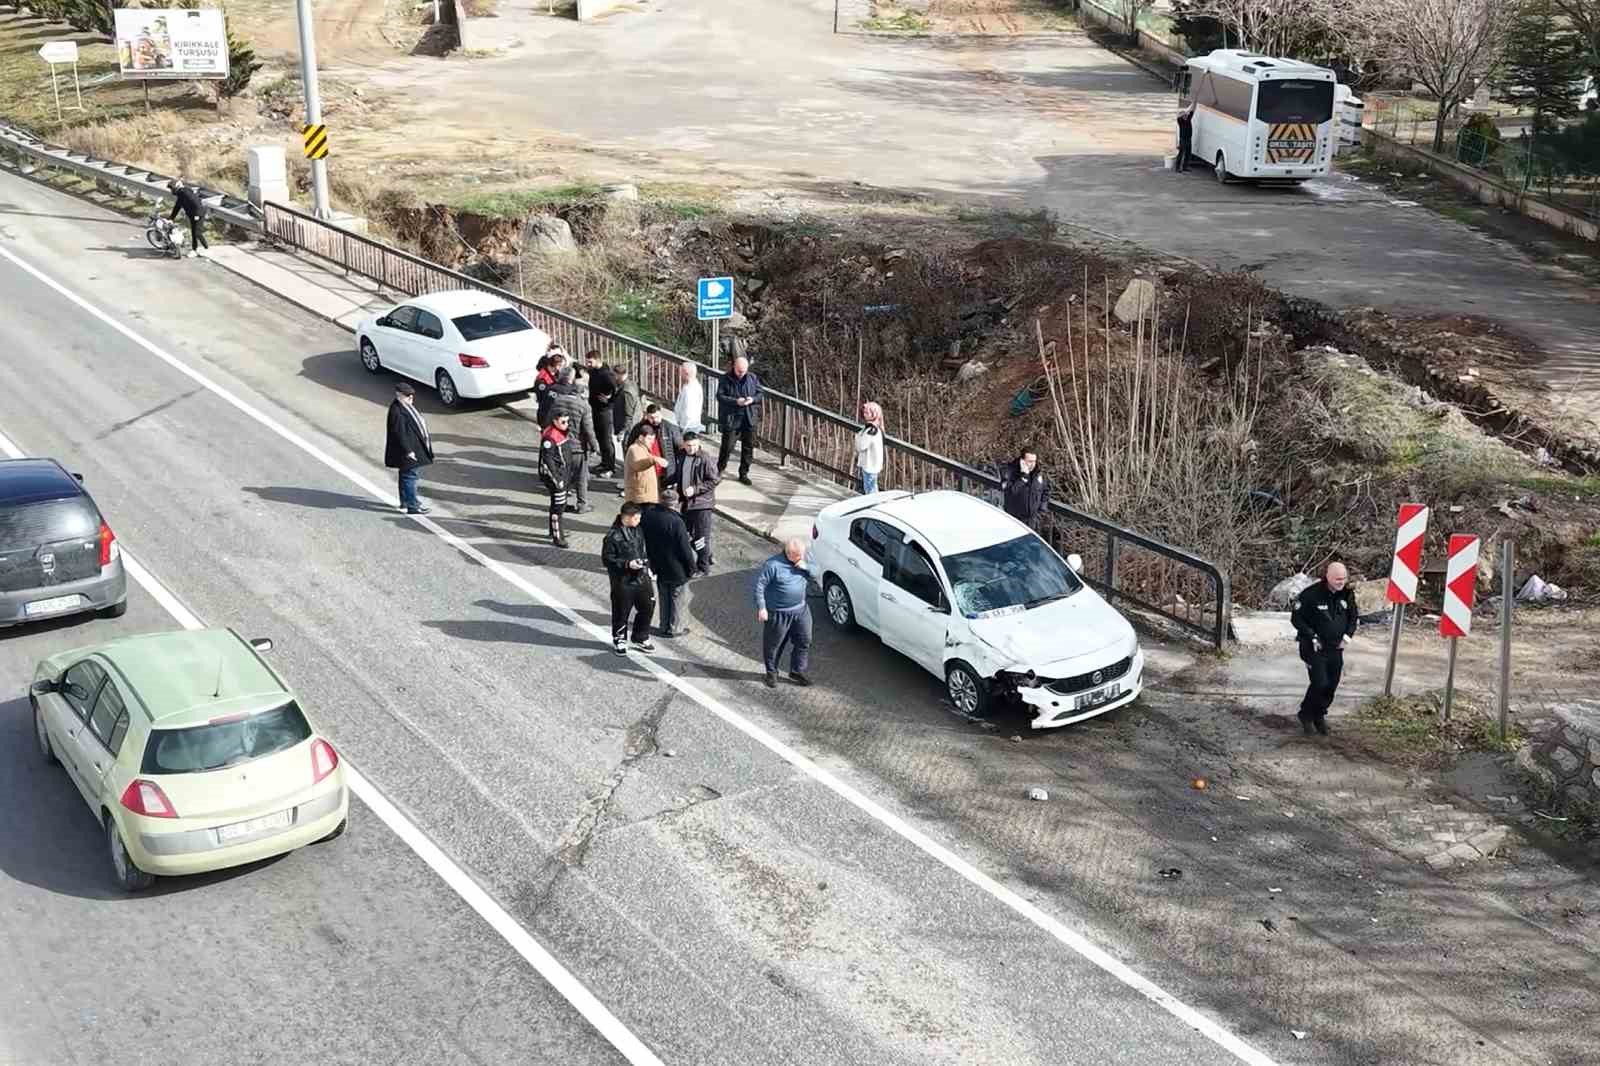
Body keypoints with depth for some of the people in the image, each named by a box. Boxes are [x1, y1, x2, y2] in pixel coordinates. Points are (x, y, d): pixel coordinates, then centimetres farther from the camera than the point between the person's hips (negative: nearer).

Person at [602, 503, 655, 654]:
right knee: (621, 612, 7)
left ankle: (641, 638, 32)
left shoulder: (637, 530, 4)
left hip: (641, 577, 7)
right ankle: (619, 641, 27)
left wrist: (647, 565, 7)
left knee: (647, 607, 13)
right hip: (623, 581, -7)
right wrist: (627, 564, -23)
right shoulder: (613, 536, -18)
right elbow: (607, 559, -15)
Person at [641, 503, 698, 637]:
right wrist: (691, 569, -7)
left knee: (664, 598, 20)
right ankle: (674, 628, 21)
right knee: (676, 598, 11)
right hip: (676, 570, -6)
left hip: (660, 568, 6)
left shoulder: (647, 518, -8)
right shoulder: (675, 521, -27)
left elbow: (646, 544, 5)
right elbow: (685, 549, -20)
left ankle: (664, 626, 30)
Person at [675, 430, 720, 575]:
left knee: (701, 537, 1)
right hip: (686, 502, 7)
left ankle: (703, 568, 15)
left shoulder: (705, 459, -16)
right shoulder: (681, 457, 4)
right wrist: (676, 484, 1)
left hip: (702, 503, -7)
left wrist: (695, 489, -20)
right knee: (687, 535, 18)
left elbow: (714, 480, -15)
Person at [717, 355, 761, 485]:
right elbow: (720, 396, -9)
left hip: (749, 419, 3)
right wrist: (735, 401, -20)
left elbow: (760, 394, 10)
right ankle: (720, 470, 20)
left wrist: (753, 399, -12)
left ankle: (743, 474, 20)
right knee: (727, 446, -1)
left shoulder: (753, 378, 4)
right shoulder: (726, 379, -5)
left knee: (748, 447, 7)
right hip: (731, 418, -3)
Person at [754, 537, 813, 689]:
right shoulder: (773, 565, -21)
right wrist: (761, 608, -18)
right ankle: (771, 672, 30)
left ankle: (797, 671, 30)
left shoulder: (804, 560, -2)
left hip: (801, 609, 6)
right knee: (773, 644, 10)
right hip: (778, 613, -5)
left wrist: (806, 568, -14)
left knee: (804, 641, 12)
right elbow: (759, 585, -17)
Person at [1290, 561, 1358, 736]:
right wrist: (1312, 637, -16)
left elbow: (1353, 617, 16)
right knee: (1320, 683, -13)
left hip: (1336, 649, 6)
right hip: (1315, 648, -5)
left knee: (1332, 685, 8)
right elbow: (1296, 617, -12)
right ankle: (1306, 715, 10)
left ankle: (1319, 716, 28)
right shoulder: (1311, 594, -17)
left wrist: (1347, 635, 0)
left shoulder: (1348, 594, 0)